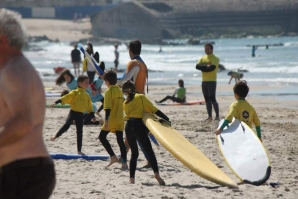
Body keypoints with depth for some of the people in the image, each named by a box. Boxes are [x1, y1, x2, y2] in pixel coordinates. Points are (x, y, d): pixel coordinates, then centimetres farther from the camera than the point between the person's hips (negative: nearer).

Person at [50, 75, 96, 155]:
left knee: (79, 132, 5)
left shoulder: (87, 96, 12)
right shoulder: (75, 92, -5)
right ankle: (55, 136, 5)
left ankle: (79, 150, 9)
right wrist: (56, 102, -23)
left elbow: (89, 107, 20)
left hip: (80, 115, 4)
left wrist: (92, 115, 17)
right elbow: (65, 98, -13)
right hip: (73, 112, -4)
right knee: (66, 125, -20)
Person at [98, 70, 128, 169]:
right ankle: (124, 163, -1)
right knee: (120, 140, 6)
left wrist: (106, 120, -20)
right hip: (120, 120, 7)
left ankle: (113, 157, -5)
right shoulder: (119, 90, 12)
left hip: (111, 119, -7)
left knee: (102, 137, 6)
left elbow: (108, 107, -17)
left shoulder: (109, 91, -10)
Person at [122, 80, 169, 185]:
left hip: (128, 127, 4)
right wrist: (166, 119, 2)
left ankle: (131, 178, 8)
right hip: (139, 126, -4)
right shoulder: (141, 97, 4)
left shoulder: (125, 102, 17)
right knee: (149, 151, -7)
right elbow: (154, 110, -1)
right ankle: (156, 173, -26)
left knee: (134, 153, 15)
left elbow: (128, 113, 13)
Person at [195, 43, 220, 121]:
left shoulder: (215, 59, -5)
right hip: (204, 81, 7)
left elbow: (212, 68, -20)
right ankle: (210, 116, 12)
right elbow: (197, 66, 0)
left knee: (212, 99, -12)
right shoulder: (203, 58, 14)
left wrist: (203, 67, -7)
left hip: (211, 81, -7)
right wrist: (206, 66, -13)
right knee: (207, 99, 8)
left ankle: (217, 116, -11)